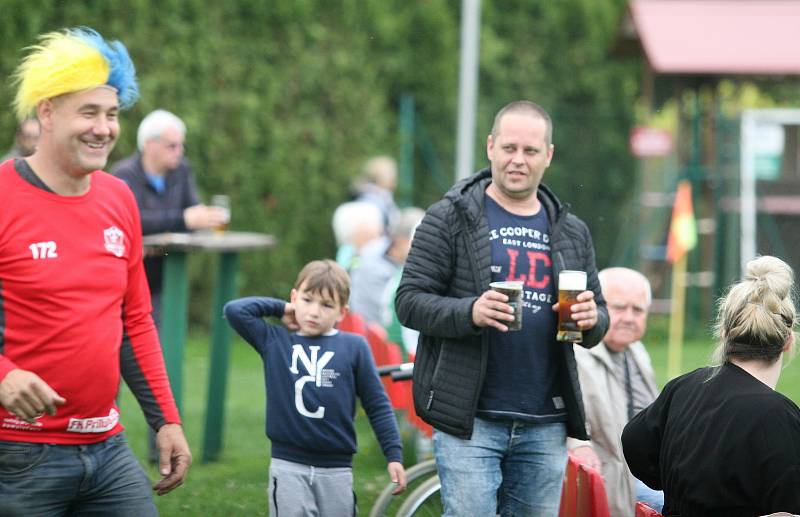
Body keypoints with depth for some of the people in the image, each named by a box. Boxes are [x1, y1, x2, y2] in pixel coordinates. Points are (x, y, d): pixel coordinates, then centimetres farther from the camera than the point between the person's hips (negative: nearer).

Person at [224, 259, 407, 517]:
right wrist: (279, 308, 7)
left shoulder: (354, 347, 2)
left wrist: (394, 456, 1)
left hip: (336, 469, 0)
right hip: (288, 466, 0)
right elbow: (235, 310, -1)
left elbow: (377, 404, 5)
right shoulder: (275, 342, 6)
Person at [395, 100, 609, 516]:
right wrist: (470, 312, -23)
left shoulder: (571, 233, 14)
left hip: (545, 424, 5)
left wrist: (591, 321, -6)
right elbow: (409, 301, -5)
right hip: (469, 419, -4)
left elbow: (599, 315, 19)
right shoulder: (449, 219, 0)